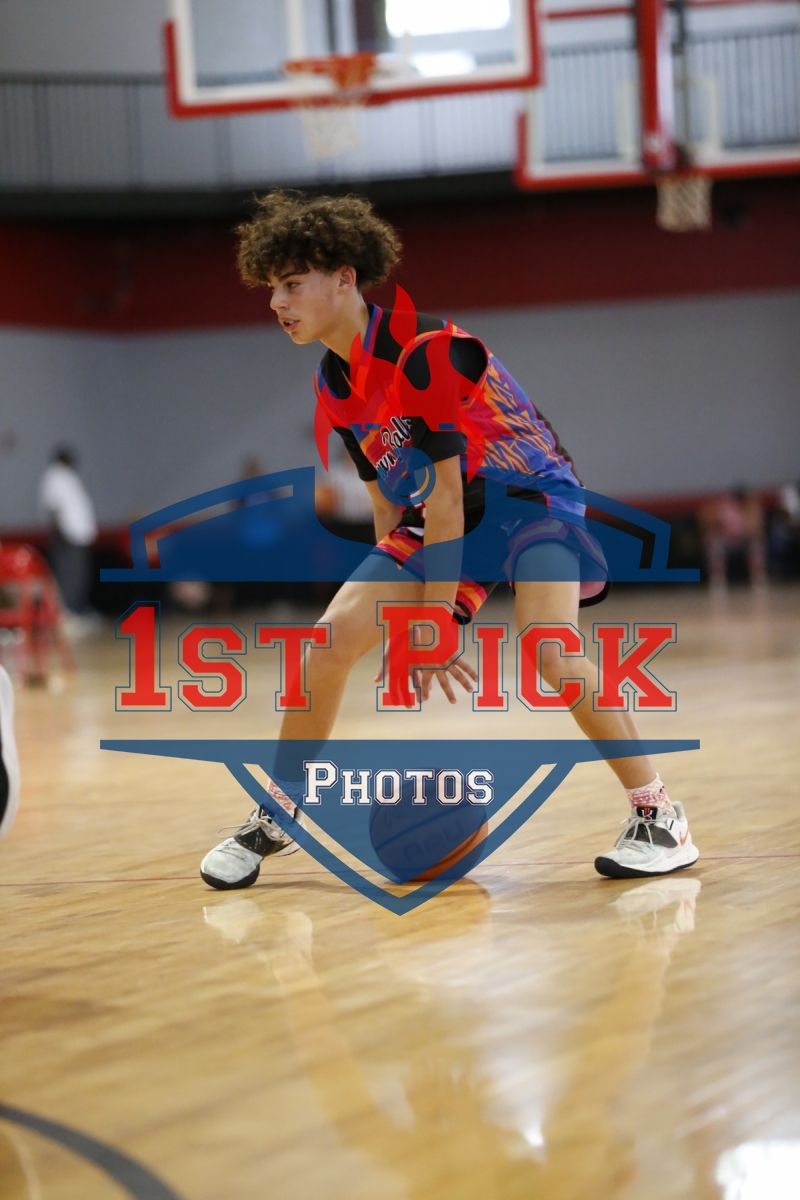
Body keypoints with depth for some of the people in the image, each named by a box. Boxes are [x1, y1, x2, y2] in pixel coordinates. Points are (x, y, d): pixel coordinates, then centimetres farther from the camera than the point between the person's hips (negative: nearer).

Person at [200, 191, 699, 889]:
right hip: (444, 518, 7)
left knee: (548, 647, -31)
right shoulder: (334, 382, -1)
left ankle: (660, 818, -16)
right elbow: (387, 499, 7)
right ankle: (276, 817, 8)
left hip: (534, 495, -7)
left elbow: (446, 496, -26)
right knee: (335, 636, -9)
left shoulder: (425, 351, -27)